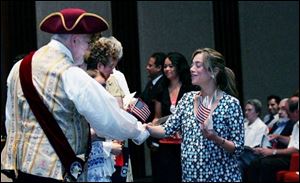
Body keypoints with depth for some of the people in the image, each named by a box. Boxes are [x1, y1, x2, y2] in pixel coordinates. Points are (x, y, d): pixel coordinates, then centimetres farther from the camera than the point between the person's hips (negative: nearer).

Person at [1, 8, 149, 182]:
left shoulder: (20, 67, 9)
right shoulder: (71, 74, -14)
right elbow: (107, 114, -8)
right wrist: (139, 131, 6)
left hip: (20, 162, 8)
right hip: (53, 168, -8)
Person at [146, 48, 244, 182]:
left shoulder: (231, 103, -10)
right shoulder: (187, 99, 5)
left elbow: (238, 148, -10)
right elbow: (167, 130, 4)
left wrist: (216, 138, -25)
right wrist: (144, 127, -10)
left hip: (221, 176, -4)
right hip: (190, 176, 5)